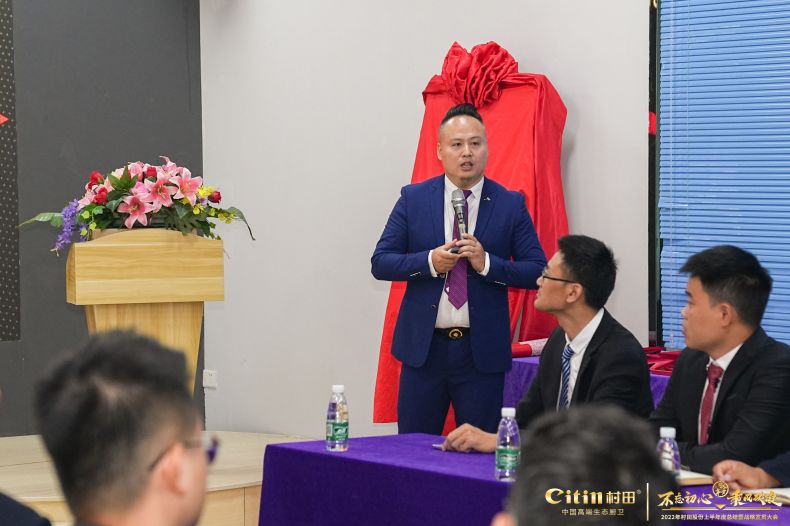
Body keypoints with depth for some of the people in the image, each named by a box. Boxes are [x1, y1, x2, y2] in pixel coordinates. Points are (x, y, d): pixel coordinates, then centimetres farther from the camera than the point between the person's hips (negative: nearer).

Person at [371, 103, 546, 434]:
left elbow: (538, 271, -2)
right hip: (423, 346, 1)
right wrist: (429, 261, -14)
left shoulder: (511, 205, 1)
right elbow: (380, 263, 2)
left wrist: (487, 263, -17)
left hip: (483, 351, -1)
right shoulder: (413, 198, 3)